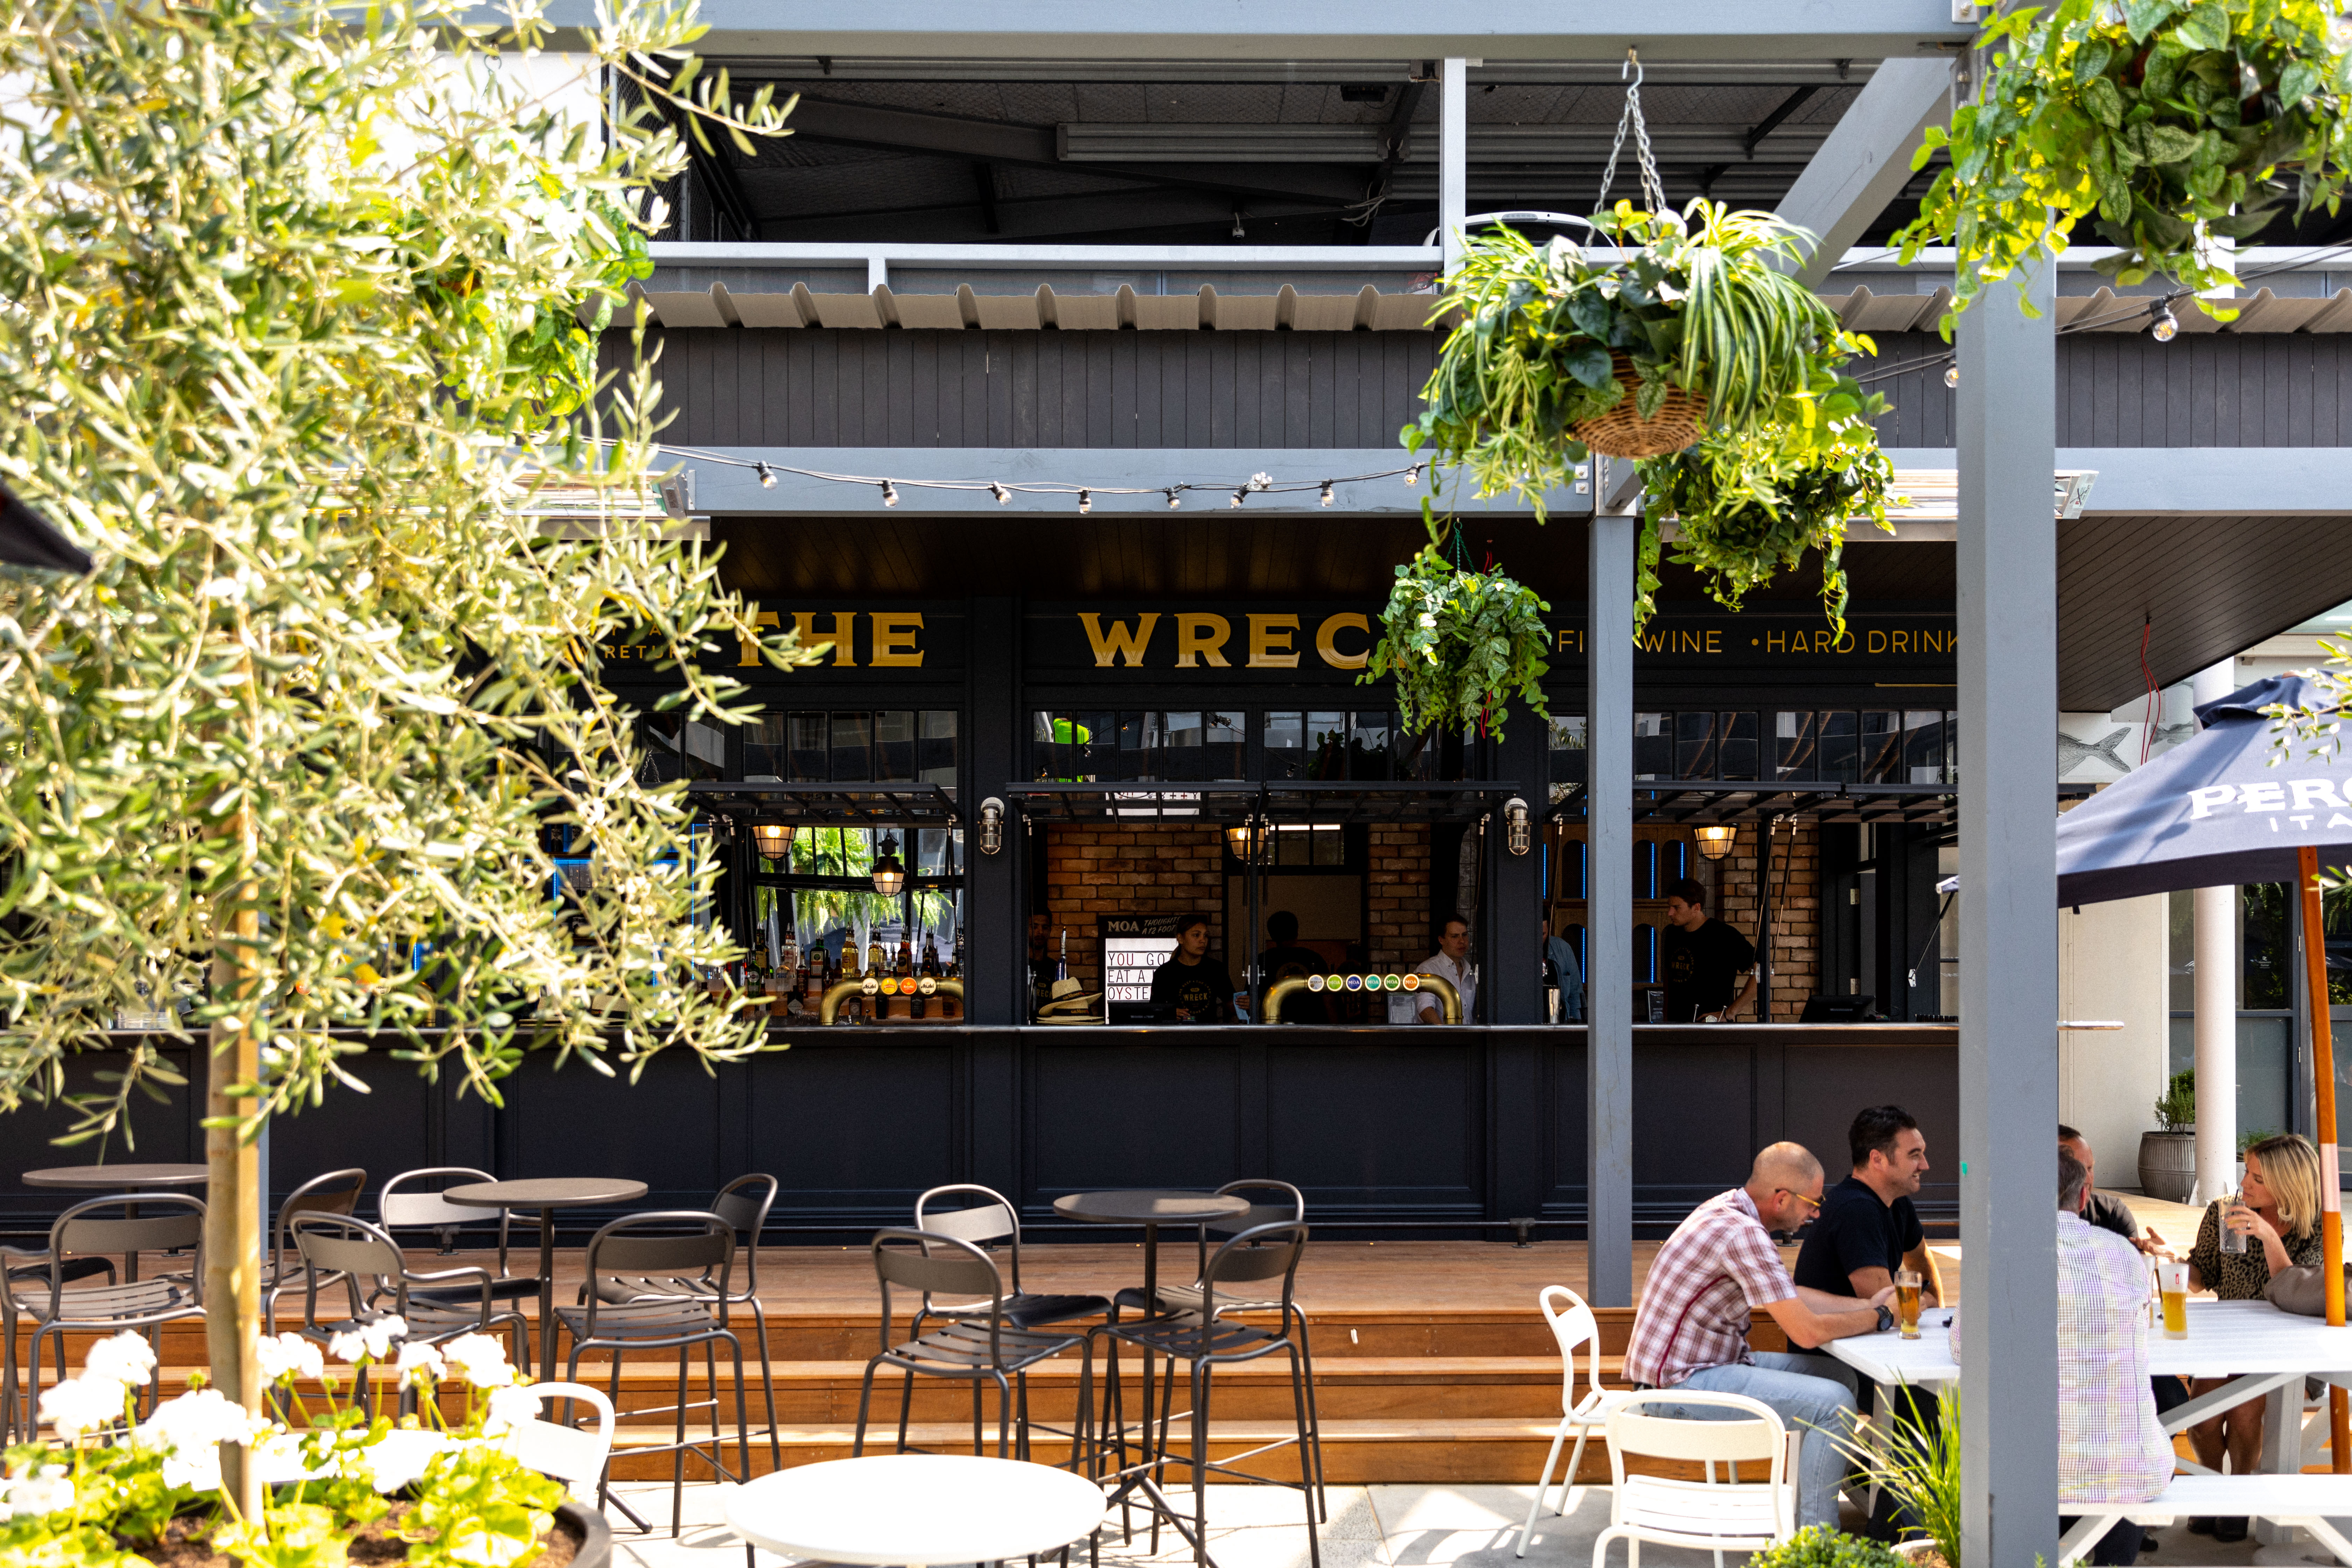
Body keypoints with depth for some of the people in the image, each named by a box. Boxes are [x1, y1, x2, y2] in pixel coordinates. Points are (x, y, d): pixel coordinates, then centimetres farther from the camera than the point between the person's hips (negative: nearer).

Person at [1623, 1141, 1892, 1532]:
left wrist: (1869, 1304, 12)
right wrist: (1880, 1319, -6)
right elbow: (1807, 1332, -21)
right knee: (1833, 1404, -18)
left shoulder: (1728, 1208, 10)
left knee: (1839, 1376, 12)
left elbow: (1792, 1295, 21)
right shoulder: (1744, 1233, -22)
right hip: (1680, 1382, -11)